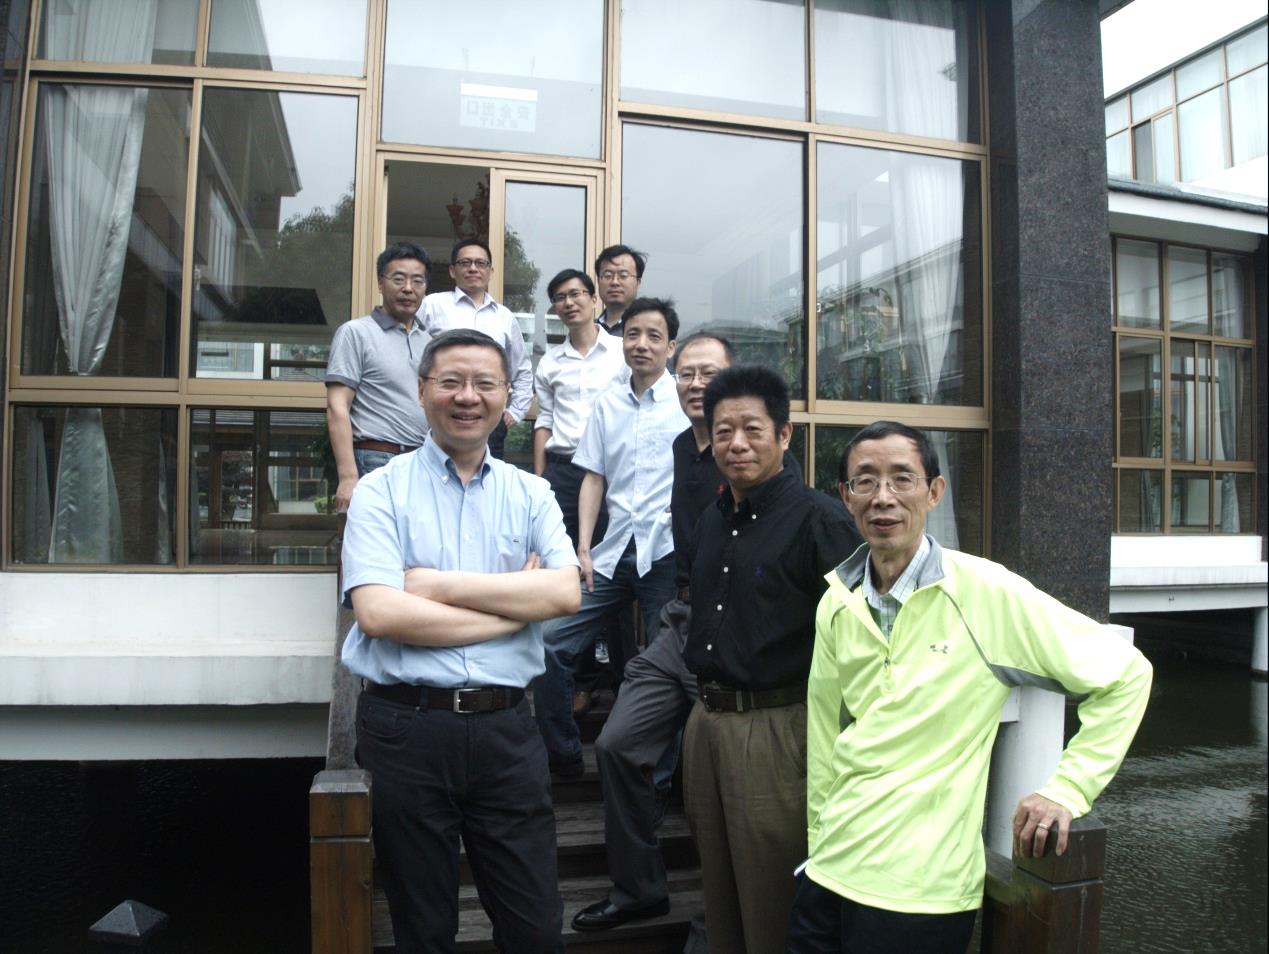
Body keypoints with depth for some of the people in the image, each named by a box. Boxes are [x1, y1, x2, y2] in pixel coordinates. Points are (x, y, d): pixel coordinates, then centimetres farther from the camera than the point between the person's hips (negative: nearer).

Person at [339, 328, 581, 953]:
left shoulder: (530, 493, 7)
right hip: (406, 727, -2)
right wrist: (516, 603, -11)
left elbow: (565, 592, -9)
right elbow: (378, 613, -16)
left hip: (506, 728, 2)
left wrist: (439, 584, -13)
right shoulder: (382, 491, -2)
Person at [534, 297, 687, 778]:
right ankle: (560, 753, 18)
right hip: (613, 553, 5)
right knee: (553, 642, 1)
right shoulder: (608, 403, 11)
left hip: (668, 554, -4)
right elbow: (594, 478, 11)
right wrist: (582, 549, 4)